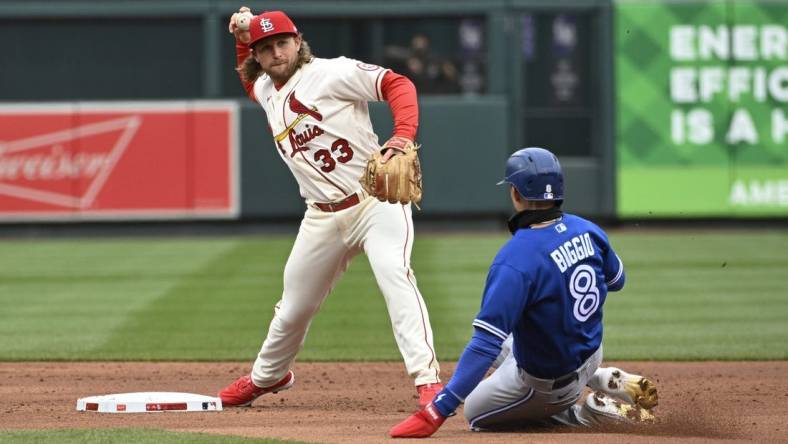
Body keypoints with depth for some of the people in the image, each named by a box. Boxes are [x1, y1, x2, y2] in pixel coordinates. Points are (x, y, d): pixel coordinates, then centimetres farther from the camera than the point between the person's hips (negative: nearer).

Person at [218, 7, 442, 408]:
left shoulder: (332, 73, -9)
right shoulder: (265, 90, 13)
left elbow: (397, 85, -16)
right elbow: (249, 78, 38)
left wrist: (403, 137, -32)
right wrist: (241, 41, 18)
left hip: (376, 202, -6)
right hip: (322, 219, 6)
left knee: (395, 276, -29)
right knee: (294, 308, 15)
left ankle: (427, 380, -35)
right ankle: (267, 376, 43)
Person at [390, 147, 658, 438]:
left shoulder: (515, 259, -32)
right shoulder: (587, 231, -11)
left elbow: (485, 343, -35)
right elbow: (616, 281, 9)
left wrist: (437, 412, -35)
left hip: (546, 383, -7)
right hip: (589, 354, 7)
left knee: (476, 412, 17)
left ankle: (593, 412, 0)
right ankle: (610, 382, 16)